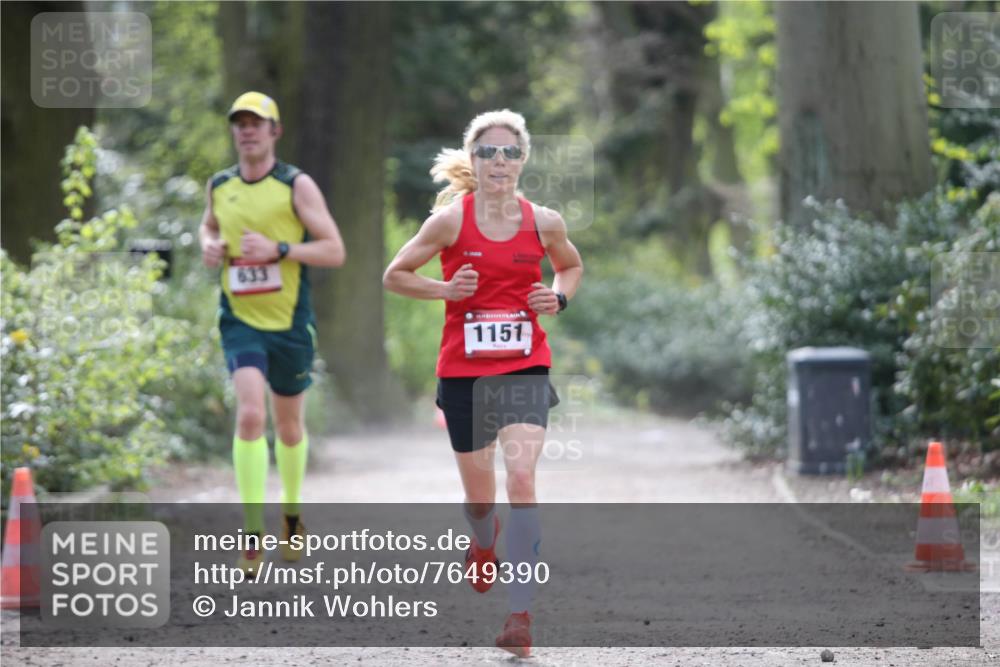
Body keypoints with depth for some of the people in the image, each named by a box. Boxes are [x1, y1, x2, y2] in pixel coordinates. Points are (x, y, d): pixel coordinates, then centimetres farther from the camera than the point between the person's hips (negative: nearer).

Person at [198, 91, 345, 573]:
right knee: (250, 415, -19)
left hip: (290, 321, -1)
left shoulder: (297, 186, -5)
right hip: (240, 320, 1)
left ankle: (291, 511, 38)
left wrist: (278, 249, -19)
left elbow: (334, 251, -7)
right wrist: (209, 245, 3)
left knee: (289, 425, 13)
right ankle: (252, 532, -17)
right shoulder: (219, 186, 6)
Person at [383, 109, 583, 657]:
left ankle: (521, 613, -16)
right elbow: (394, 275, 2)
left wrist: (558, 297, -2)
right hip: (464, 370, 0)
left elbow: (572, 266, 19)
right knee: (479, 495, 11)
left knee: (521, 479, -18)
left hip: (525, 368, 0)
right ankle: (483, 542, 50)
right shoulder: (450, 220, -7)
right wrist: (445, 289, -14)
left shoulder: (543, 222, -1)